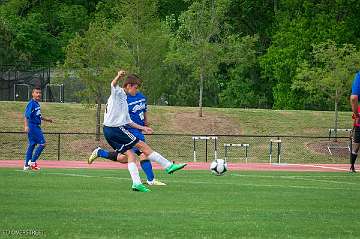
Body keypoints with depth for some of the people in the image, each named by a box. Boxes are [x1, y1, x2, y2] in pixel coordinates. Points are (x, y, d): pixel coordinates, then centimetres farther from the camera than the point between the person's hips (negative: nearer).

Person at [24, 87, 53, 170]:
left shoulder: (37, 104, 13)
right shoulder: (31, 104, -14)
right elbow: (26, 115, -23)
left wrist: (46, 119, 34)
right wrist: (26, 126, -34)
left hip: (36, 127, 9)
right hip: (33, 126, -9)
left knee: (32, 145, 11)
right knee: (42, 143, -10)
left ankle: (27, 165, 15)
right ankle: (32, 161, -6)